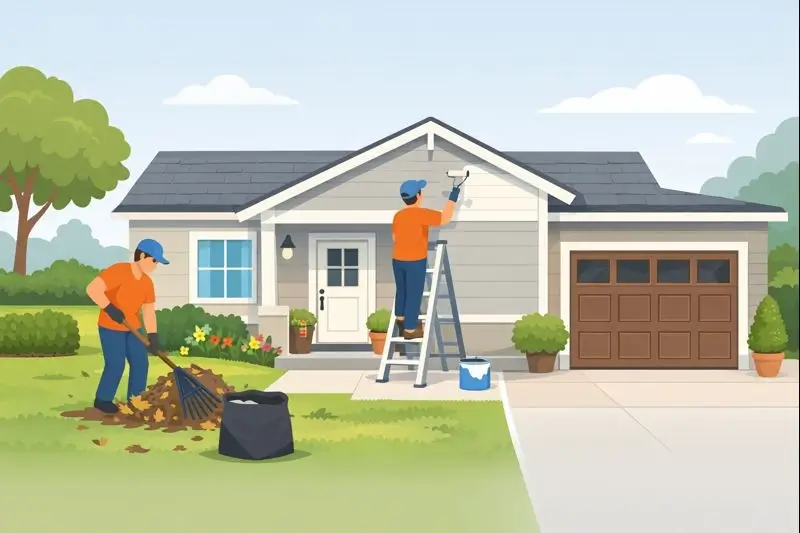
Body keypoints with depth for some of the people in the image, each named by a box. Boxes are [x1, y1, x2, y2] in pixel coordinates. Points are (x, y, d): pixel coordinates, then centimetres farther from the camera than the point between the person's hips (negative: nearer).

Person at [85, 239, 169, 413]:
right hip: (111, 327, -7)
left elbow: (149, 312, -1)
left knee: (140, 363, 3)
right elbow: (92, 289, -30)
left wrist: (153, 338, -9)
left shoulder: (147, 282, -1)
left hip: (132, 328, 7)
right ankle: (102, 399, 11)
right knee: (116, 364, -9)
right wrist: (110, 309, -33)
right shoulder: (118, 271, -23)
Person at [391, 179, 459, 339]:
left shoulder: (398, 215, 4)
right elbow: (445, 218, -21)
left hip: (397, 259, 7)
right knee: (414, 294, 3)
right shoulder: (420, 214, -19)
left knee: (401, 290, 23)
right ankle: (410, 329, 8)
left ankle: (401, 319, 39)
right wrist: (452, 198, -10)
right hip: (415, 261, -7)